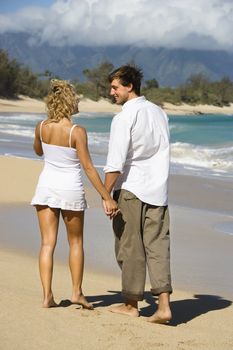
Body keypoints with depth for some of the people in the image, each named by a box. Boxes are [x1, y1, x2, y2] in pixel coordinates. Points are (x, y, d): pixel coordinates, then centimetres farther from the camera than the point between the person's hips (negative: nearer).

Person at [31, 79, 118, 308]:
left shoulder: (41, 127, -5)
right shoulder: (77, 132, -17)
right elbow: (88, 167, -17)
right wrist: (106, 197, -14)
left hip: (46, 186, 3)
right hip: (70, 189, -3)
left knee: (47, 243, 4)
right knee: (75, 242, 15)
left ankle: (47, 296, 0)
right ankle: (77, 292, 17)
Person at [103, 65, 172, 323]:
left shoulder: (123, 118, -12)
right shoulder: (159, 113, 10)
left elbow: (115, 163, -18)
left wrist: (105, 195, -15)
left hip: (130, 189, -6)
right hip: (158, 190, 6)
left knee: (129, 249, 5)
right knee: (157, 246, 4)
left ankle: (131, 304, 14)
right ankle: (163, 304, -4)